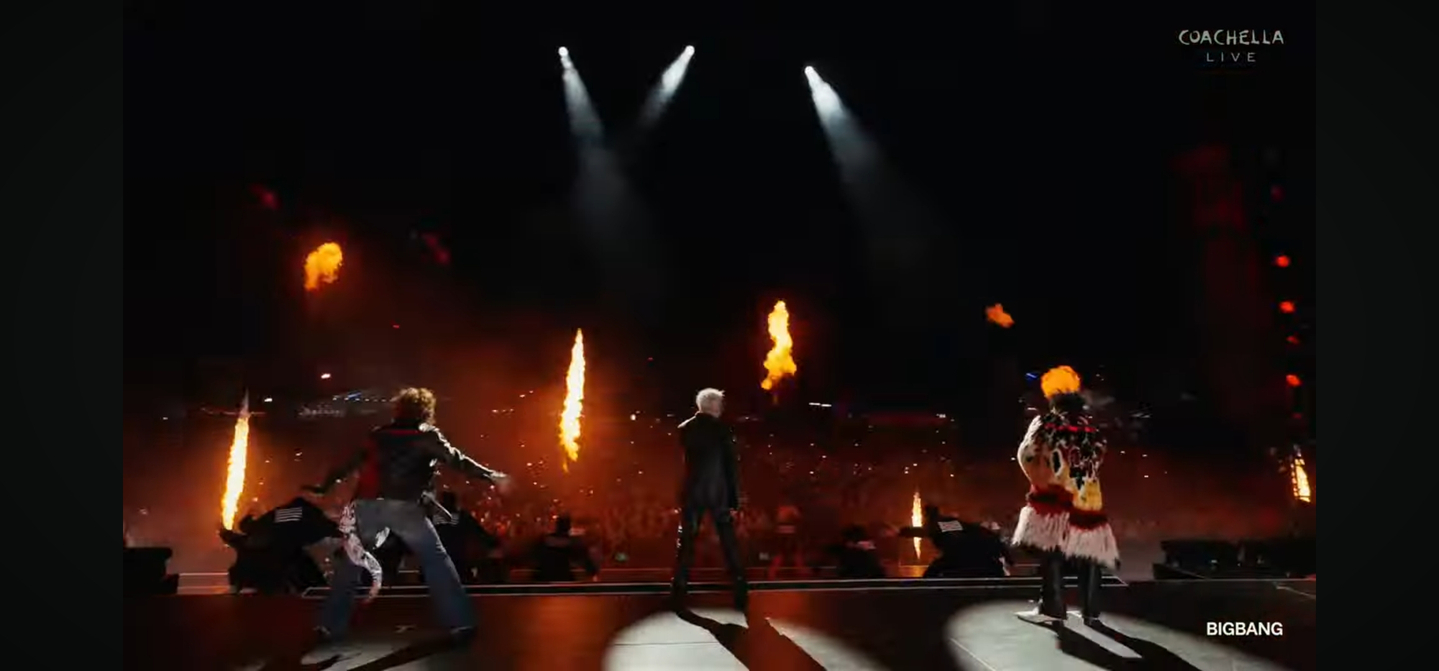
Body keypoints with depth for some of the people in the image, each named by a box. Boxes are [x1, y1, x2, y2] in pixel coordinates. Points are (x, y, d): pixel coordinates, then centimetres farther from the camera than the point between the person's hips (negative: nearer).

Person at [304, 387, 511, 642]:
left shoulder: (378, 435, 21)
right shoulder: (427, 435, 8)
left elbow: (350, 464, 27)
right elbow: (456, 460, -3)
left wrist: (323, 487, 41)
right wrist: (492, 476, -5)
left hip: (368, 505, 4)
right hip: (404, 507, -4)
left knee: (351, 561, 22)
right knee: (436, 559, 4)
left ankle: (331, 624, 24)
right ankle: (459, 622, -1)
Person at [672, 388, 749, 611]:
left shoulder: (684, 429, 1)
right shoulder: (722, 429, -7)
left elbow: (677, 464, 6)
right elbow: (732, 465, -7)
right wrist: (734, 499, -2)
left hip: (691, 493, 2)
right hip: (718, 494, -1)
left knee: (685, 542, 10)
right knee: (729, 543, 7)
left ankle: (679, 593, 11)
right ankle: (741, 595, 9)